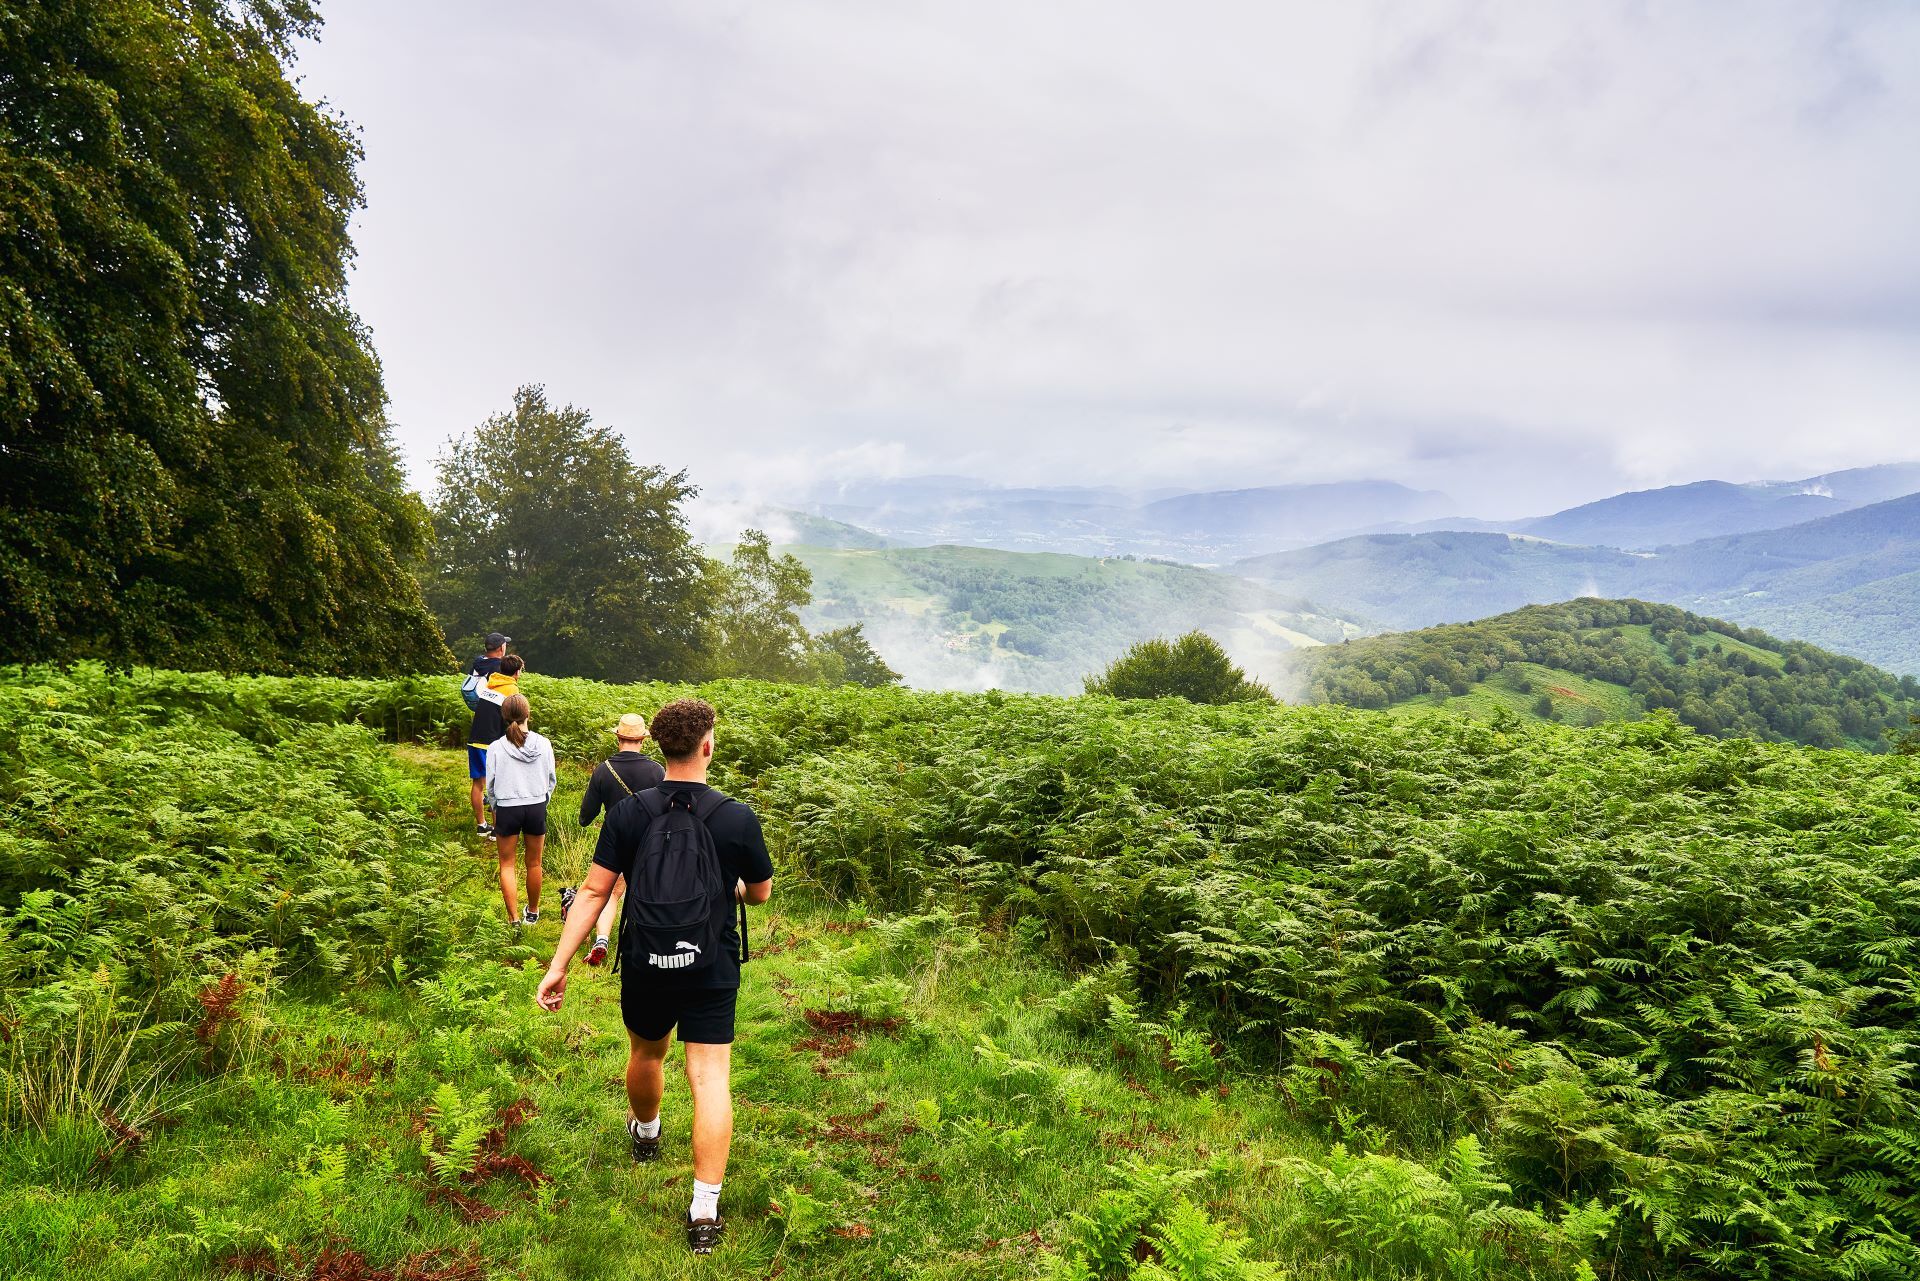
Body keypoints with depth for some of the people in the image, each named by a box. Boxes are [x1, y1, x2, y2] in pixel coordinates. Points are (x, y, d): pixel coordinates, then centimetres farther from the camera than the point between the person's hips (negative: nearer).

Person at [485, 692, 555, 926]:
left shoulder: (496, 748, -11)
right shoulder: (543, 744, -8)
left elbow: (491, 785, -1)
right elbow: (551, 780, 3)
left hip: (507, 809, -2)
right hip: (537, 807, 2)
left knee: (506, 864, 13)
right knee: (534, 863, 17)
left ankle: (514, 918, 9)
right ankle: (533, 913, 33)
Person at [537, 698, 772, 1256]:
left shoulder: (627, 813, -9)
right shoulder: (739, 818, -12)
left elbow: (594, 892, -10)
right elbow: (761, 894, 3)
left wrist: (558, 965, -6)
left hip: (645, 965, 2)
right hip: (712, 968, -2)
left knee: (647, 1052, 27)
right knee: (710, 1080, 0)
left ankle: (645, 1133, 55)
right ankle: (705, 1211, -4)